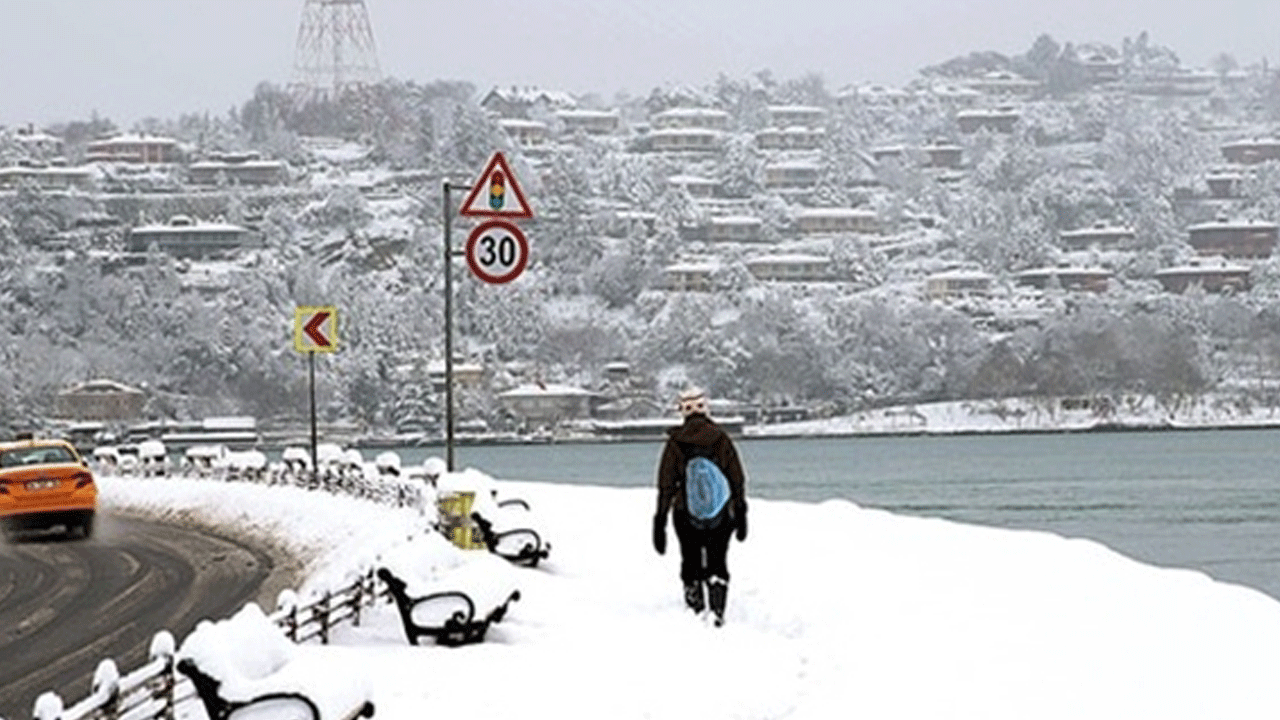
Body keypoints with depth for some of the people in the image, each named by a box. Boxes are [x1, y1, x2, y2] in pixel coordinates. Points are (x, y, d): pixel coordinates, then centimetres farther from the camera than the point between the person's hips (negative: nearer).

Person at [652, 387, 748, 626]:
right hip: (721, 516, 1)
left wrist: (660, 521, -1)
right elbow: (738, 479, 0)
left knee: (691, 564, 14)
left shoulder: (675, 443, -6)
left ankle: (696, 614, 12)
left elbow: (666, 485, -5)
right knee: (717, 564, 12)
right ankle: (718, 612, -4)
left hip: (686, 515, -1)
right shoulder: (721, 439, -4)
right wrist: (741, 515, 10)